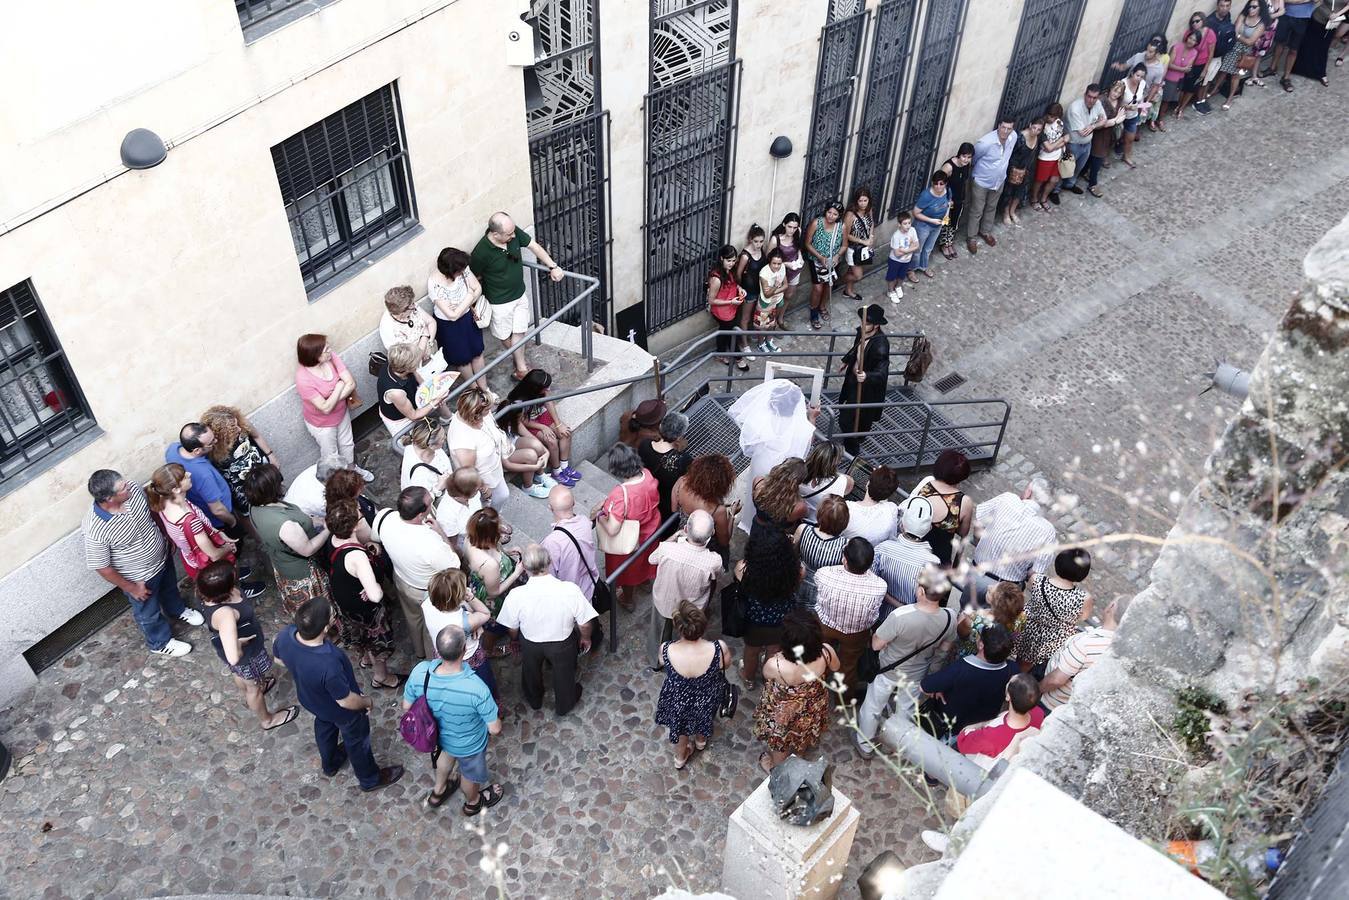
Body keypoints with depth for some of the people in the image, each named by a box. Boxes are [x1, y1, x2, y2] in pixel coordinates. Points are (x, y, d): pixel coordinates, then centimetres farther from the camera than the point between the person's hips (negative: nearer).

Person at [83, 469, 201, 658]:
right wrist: (131, 588, -14)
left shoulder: (132, 489, -24)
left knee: (169, 588, 35)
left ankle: (177, 610, 67)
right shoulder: (96, 529, -40)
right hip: (139, 578, -5)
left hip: (162, 557, 5)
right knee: (149, 613, 24)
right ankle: (161, 642, 52)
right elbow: (101, 567, -25)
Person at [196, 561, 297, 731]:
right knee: (254, 686, 25)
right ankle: (267, 719, 54)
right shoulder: (224, 614, -48)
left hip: (226, 645, 7)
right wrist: (240, 643, -33)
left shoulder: (207, 592, -26)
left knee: (240, 674, 38)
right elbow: (233, 657, -53)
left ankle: (249, 694, 70)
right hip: (245, 653, -6)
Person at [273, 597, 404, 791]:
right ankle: (370, 779, 51)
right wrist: (368, 701, -9)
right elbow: (346, 701, -30)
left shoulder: (286, 634, -30)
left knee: (324, 727, 36)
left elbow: (278, 657, -4)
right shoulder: (328, 664, -48)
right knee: (357, 741, 24)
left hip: (310, 700, 6)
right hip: (341, 711, -6)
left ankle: (330, 764, 64)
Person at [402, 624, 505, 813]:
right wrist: (495, 721, -4)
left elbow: (407, 706, -12)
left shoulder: (420, 672, -33)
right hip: (469, 744, -3)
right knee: (470, 772, 30)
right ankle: (473, 802, 60)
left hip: (438, 733, 3)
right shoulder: (476, 688, -43)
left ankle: (438, 791, 62)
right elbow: (495, 728, -28)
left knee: (447, 752, 38)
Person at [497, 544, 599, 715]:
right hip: (563, 645, -1)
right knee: (564, 675, 32)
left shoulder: (515, 596, -31)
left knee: (531, 673, 34)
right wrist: (586, 638, 4)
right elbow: (584, 624, -19)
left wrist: (517, 640, 12)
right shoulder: (570, 590, -34)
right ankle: (564, 705, 59)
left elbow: (512, 629, -12)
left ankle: (534, 700, 63)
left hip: (530, 645, 1)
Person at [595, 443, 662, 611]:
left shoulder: (621, 494, -42)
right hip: (651, 529, 5)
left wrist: (600, 517, -21)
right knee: (645, 559, 36)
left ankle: (627, 600, 52)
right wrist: (604, 503, -5)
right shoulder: (647, 475, -23)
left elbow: (612, 530, -41)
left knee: (627, 569, 26)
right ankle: (645, 580, 67)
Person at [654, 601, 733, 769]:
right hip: (706, 702, 0)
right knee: (703, 719, 37)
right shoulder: (719, 649, -37)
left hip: (677, 701, 0)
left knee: (680, 724, 35)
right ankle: (701, 740, 68)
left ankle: (681, 757, 62)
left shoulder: (665, 650, -35)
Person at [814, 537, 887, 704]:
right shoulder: (879, 586, -37)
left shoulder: (823, 575, -39)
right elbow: (872, 617, -16)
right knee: (848, 665, 28)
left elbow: (819, 602, -15)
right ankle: (846, 698, 54)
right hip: (856, 634, 0)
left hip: (825, 626, 0)